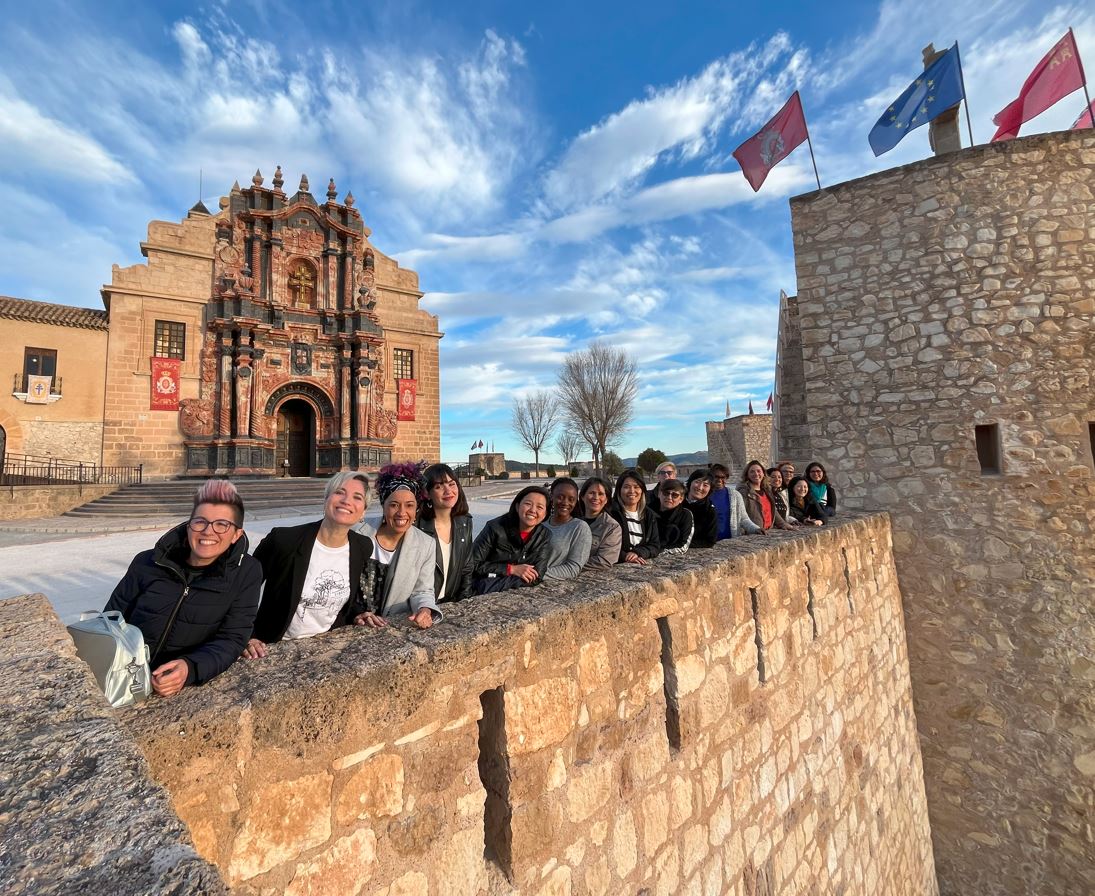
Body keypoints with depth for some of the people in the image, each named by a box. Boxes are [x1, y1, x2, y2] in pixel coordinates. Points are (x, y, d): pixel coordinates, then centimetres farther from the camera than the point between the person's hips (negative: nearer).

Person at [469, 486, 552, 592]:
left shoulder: (545, 535, -5)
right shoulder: (496, 527, -13)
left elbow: (535, 577, -11)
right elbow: (473, 564, -10)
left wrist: (492, 584, -18)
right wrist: (511, 569, -17)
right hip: (483, 594, -2)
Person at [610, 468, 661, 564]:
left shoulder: (649, 515, 13)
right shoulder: (611, 513, -6)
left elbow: (656, 546, 9)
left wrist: (637, 553, -9)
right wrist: (625, 556, -21)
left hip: (645, 565, 3)